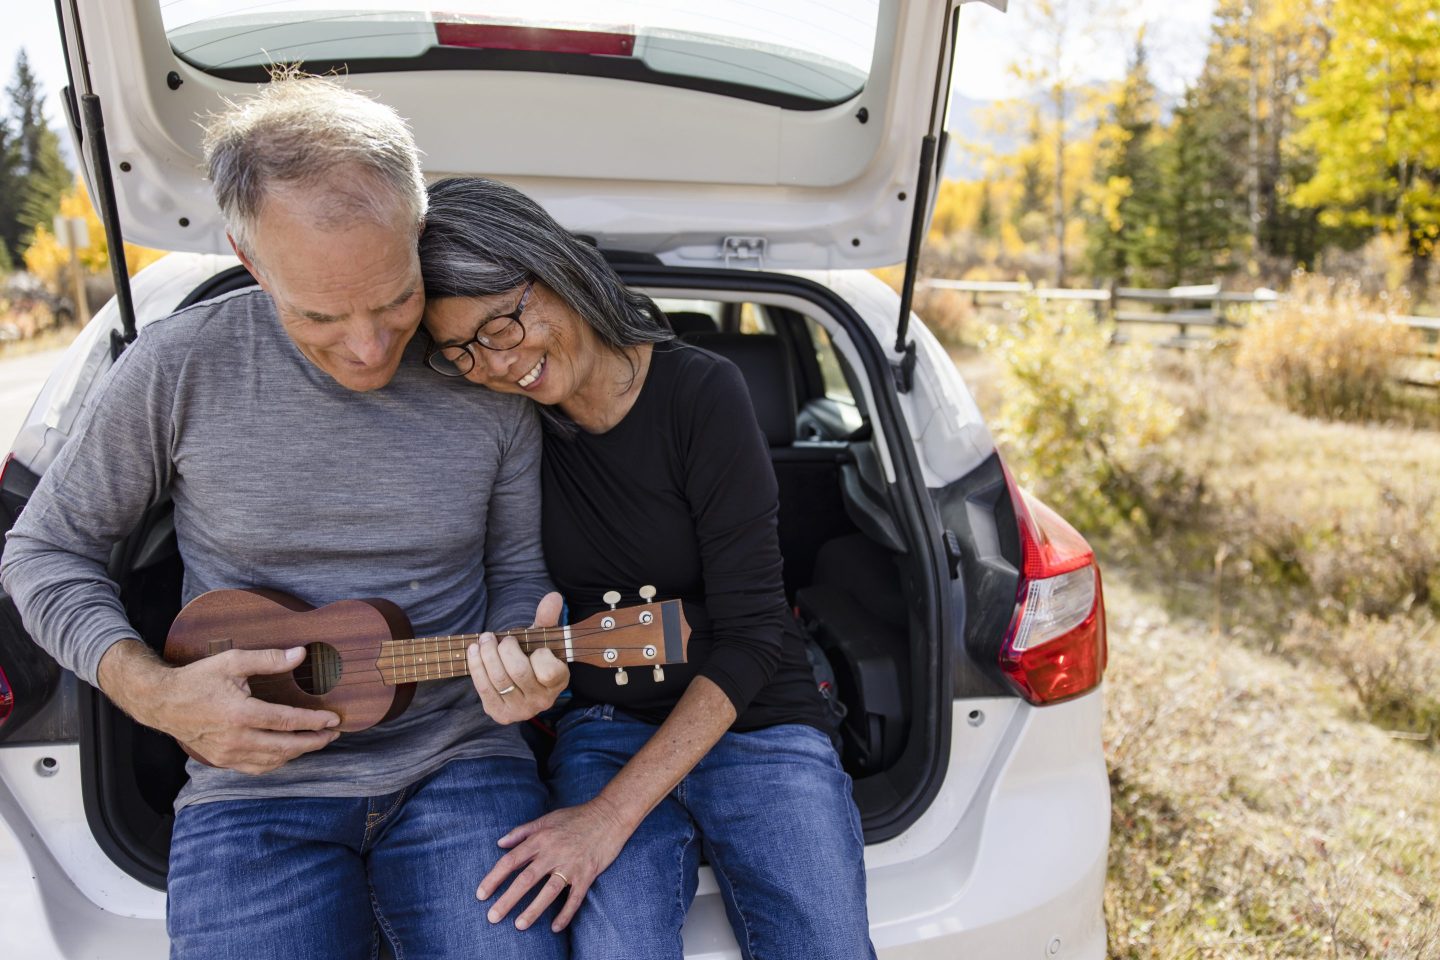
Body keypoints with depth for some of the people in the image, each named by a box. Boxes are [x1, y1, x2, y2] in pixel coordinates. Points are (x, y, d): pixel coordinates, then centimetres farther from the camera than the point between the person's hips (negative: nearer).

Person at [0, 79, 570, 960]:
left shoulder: (492, 386, -2)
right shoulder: (180, 367, -6)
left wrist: (521, 663, -14)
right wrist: (154, 692, -9)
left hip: (460, 762, 1)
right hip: (257, 783, 0)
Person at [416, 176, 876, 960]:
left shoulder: (699, 392, -13)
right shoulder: (501, 425, -2)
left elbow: (750, 635, -15)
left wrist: (612, 814, -20)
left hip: (759, 727, -1)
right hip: (605, 730, 1)